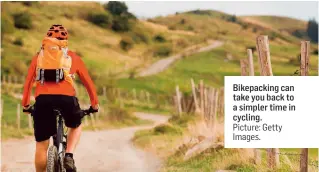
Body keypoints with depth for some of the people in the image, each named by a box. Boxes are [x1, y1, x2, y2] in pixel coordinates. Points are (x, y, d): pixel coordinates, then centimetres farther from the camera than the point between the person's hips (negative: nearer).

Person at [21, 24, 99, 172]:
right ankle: (69, 156, 7)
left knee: (41, 146, 11)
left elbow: (28, 82, 22)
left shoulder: (39, 56, 23)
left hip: (43, 99, 1)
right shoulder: (72, 57, 20)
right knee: (76, 126, 29)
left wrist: (25, 104, 33)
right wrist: (94, 103, 34)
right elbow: (88, 82, 24)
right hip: (66, 98, 0)